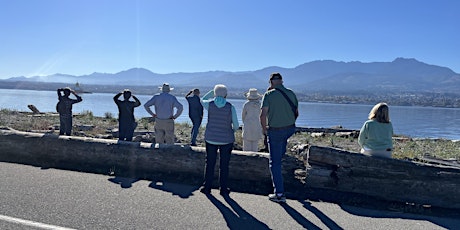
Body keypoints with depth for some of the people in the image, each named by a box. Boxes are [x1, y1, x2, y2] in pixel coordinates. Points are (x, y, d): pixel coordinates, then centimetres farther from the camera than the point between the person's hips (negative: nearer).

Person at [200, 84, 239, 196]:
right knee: (224, 165, 9)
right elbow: (236, 125, -7)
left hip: (211, 138, 1)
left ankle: (207, 187, 18)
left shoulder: (210, 104, -6)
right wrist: (232, 130, 15)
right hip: (226, 139, -1)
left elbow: (203, 100, 19)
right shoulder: (230, 107, -10)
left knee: (209, 163, 12)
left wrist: (213, 91, 19)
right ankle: (223, 189, 14)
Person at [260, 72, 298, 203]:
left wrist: (264, 128, 0)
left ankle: (279, 194, 7)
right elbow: (296, 113, 8)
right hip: (290, 129, 4)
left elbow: (263, 115, -16)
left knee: (275, 162, 5)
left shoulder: (269, 94, -11)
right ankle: (282, 155, 61)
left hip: (275, 131, -4)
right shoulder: (291, 93, 1)